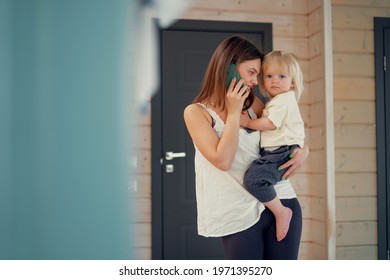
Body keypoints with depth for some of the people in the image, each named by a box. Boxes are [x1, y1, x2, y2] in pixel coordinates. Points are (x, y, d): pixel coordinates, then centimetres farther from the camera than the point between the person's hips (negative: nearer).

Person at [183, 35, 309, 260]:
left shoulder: (252, 103, 10)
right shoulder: (196, 112, -4)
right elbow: (222, 161, -16)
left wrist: (303, 151, -1)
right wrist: (234, 111, -12)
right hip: (241, 215, -4)